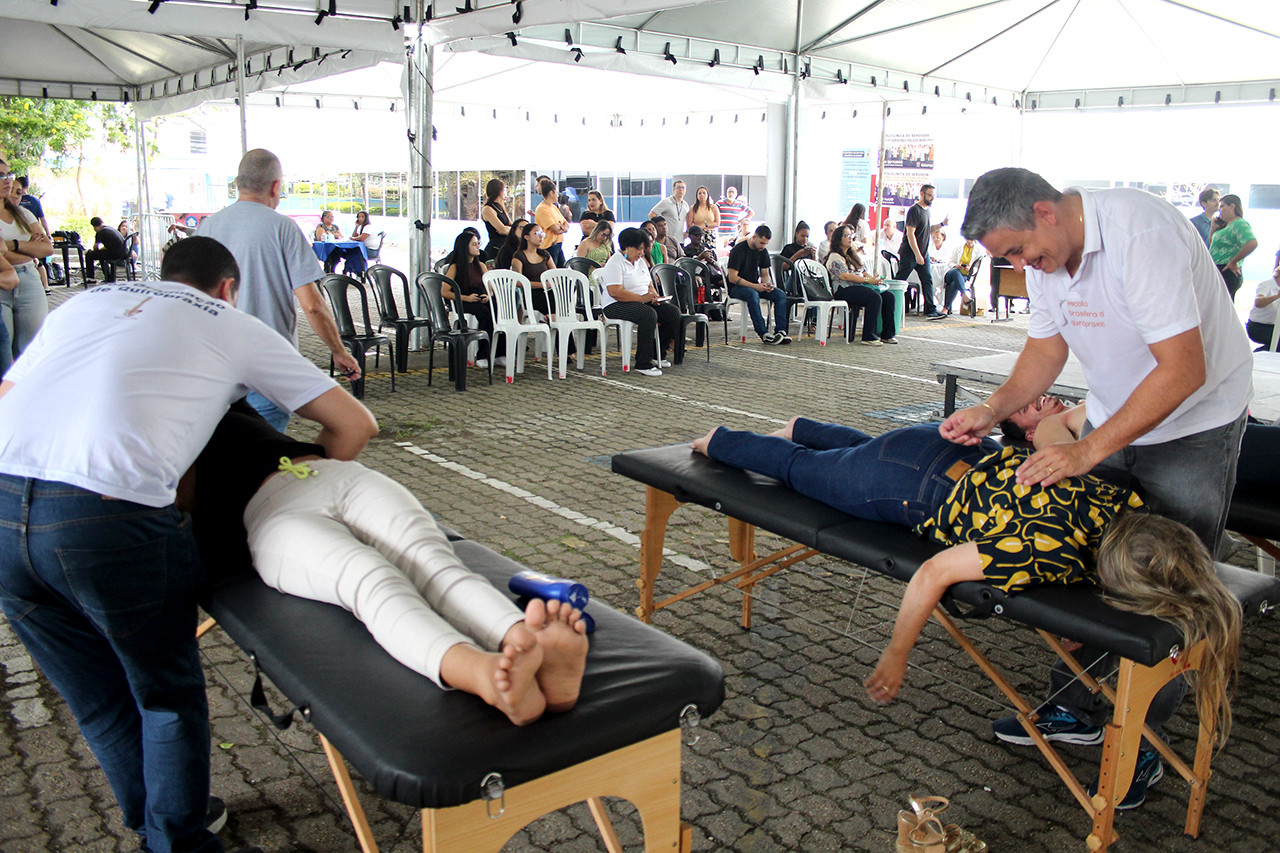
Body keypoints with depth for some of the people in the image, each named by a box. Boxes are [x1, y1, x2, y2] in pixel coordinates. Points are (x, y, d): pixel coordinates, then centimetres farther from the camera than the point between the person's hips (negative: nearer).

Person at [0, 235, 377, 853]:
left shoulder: (87, 302, 27)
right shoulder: (235, 326, 15)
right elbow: (354, 425, 15)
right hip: (106, 517, -5)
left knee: (98, 700, 22)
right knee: (168, 696, 17)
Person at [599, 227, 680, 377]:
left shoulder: (640, 261, 16)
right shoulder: (615, 263, -11)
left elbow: (649, 284, 21)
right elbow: (615, 292, -22)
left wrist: (654, 295, -3)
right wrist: (641, 298, -24)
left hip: (644, 301, 9)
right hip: (616, 306, -9)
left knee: (673, 312, -8)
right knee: (649, 314, -36)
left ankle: (658, 355, 4)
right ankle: (643, 364, -33)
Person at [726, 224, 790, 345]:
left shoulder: (763, 251, 7)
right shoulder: (738, 250, -15)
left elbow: (764, 274, 15)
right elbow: (732, 278, -19)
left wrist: (767, 283, -10)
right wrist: (755, 286, -24)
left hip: (755, 286, 7)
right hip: (736, 287, -7)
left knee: (781, 295, -15)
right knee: (753, 295, -39)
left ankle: (780, 330, -20)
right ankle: (763, 333, -37)